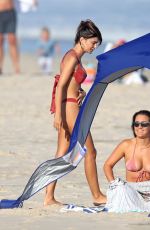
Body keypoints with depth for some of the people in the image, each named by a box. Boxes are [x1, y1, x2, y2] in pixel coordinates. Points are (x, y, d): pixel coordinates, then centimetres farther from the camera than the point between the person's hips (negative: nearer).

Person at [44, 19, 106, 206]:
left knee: (61, 154, 6)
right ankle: (97, 196, 6)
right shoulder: (72, 57, -13)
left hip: (69, 108, 10)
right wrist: (58, 114, -23)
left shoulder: (76, 57, 16)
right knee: (90, 151, -2)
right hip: (69, 107, -10)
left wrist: (81, 92, 4)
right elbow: (61, 86, -18)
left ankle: (49, 197, 4)